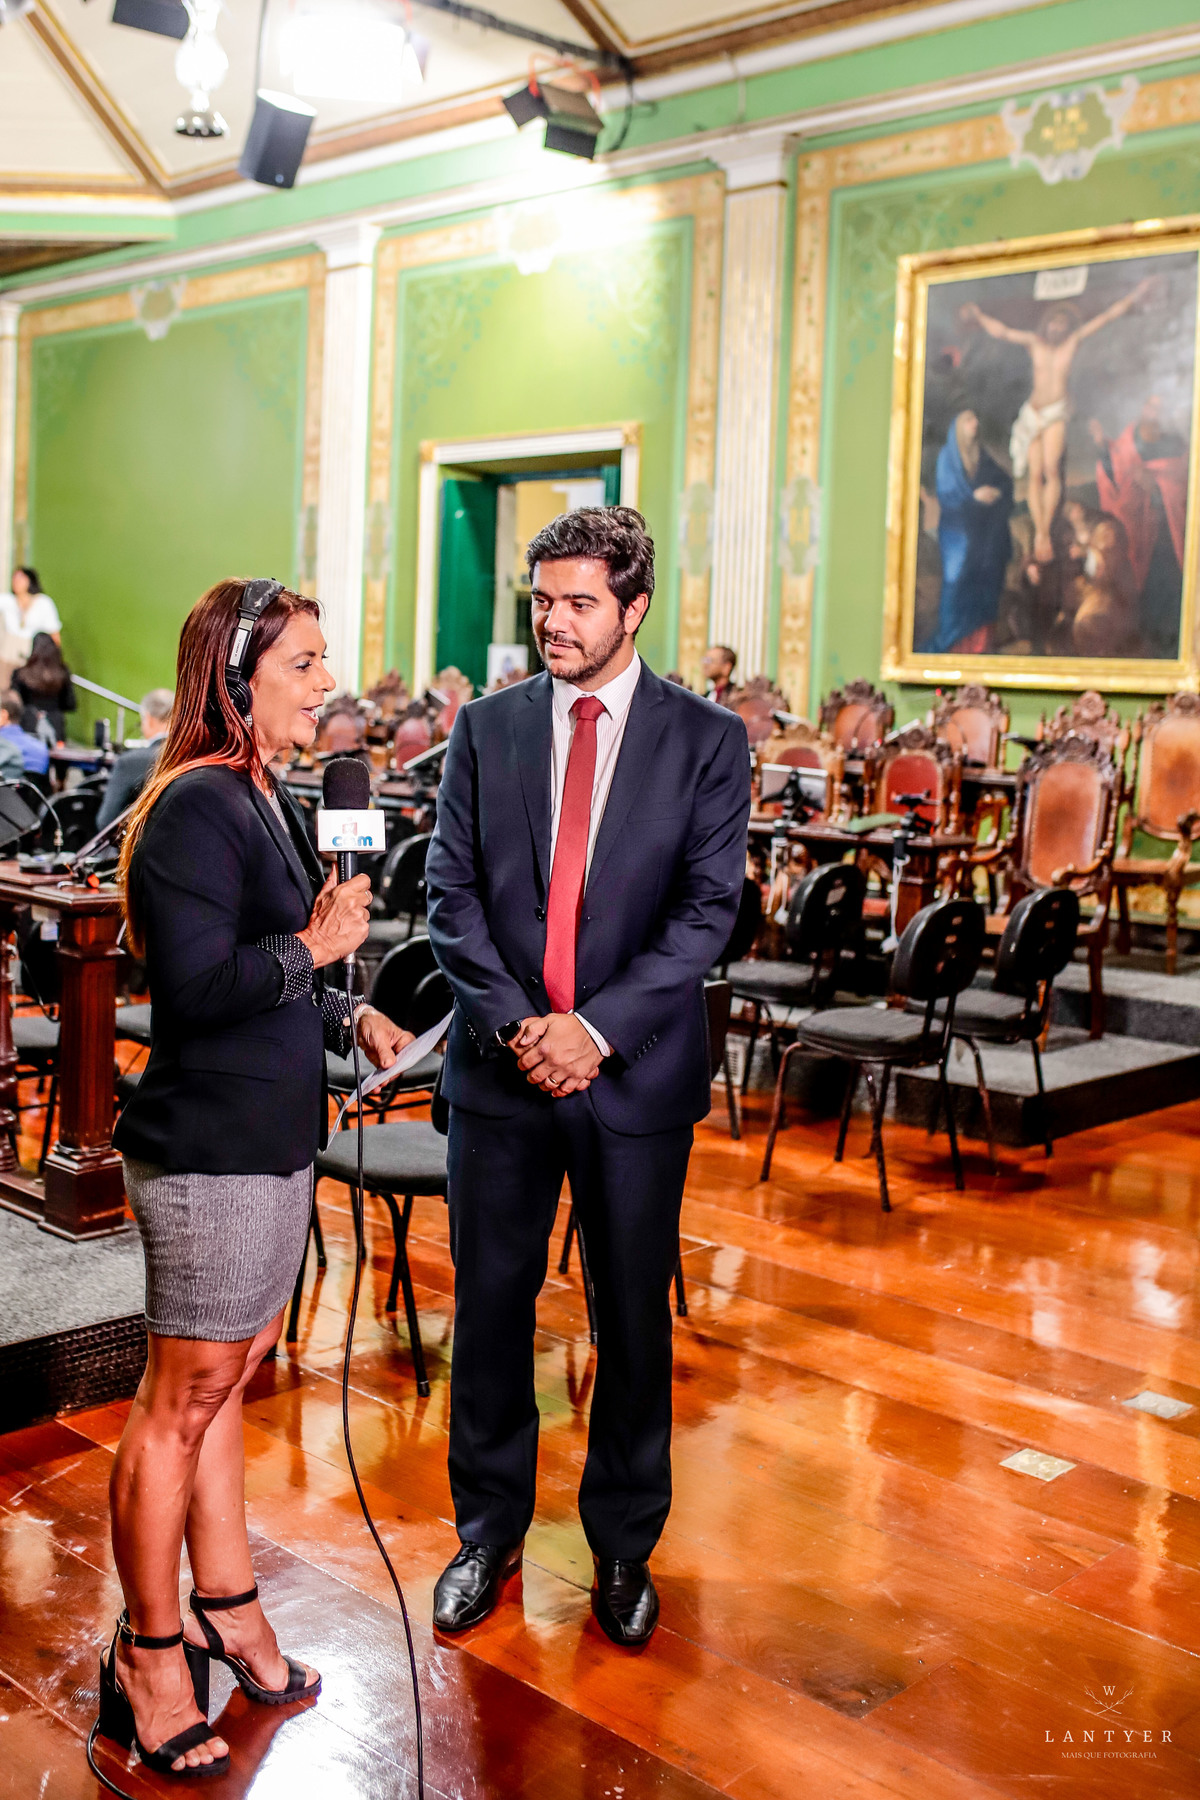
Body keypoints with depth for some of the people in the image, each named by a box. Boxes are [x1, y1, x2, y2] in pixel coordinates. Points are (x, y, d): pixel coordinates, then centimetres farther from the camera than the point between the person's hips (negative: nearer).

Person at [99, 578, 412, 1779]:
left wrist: (349, 1018, 12)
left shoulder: (262, 799, 13)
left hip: (268, 1140, 10)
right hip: (210, 1150, -10)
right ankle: (148, 1656, 19)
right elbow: (195, 987, -24)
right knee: (183, 1400, 3)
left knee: (223, 1384, 19)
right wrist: (312, 949, -23)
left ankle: (228, 1611, 34)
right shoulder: (197, 807, -18)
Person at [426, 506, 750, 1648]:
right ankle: (488, 1532, 29)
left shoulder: (707, 740, -1)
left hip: (636, 1073, -1)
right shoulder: (486, 729, 5)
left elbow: (708, 909, -7)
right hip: (500, 1067, 2)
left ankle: (624, 1545, 29)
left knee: (634, 1316, 10)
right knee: (489, 1305, 10)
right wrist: (513, 1020, -13)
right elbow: (452, 891, 1)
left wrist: (598, 1028, -16)